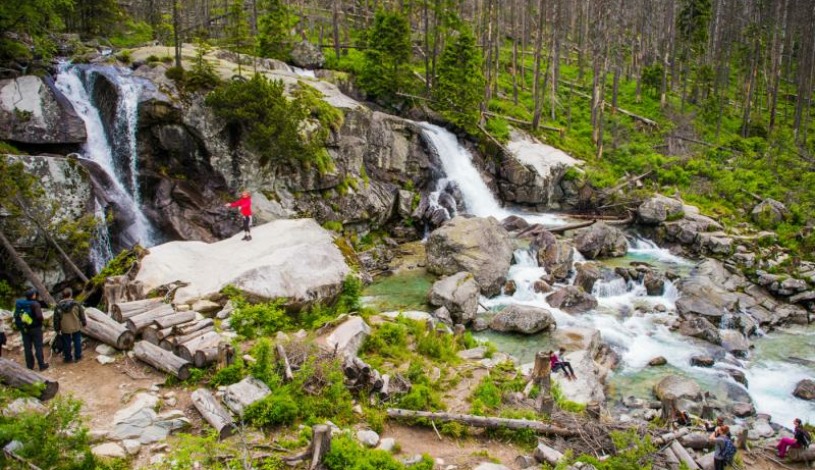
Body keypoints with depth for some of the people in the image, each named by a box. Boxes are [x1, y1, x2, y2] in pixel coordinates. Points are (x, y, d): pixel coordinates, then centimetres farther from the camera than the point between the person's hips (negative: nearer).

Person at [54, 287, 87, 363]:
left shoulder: (59, 306, -8)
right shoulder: (76, 304, -11)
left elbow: (56, 318, -3)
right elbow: (82, 314, -1)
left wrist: (57, 329, 7)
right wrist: (84, 322, 15)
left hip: (65, 329, 0)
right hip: (76, 327, 0)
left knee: (66, 343, 13)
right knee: (77, 341, 15)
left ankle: (68, 358, 23)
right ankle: (78, 357, 23)